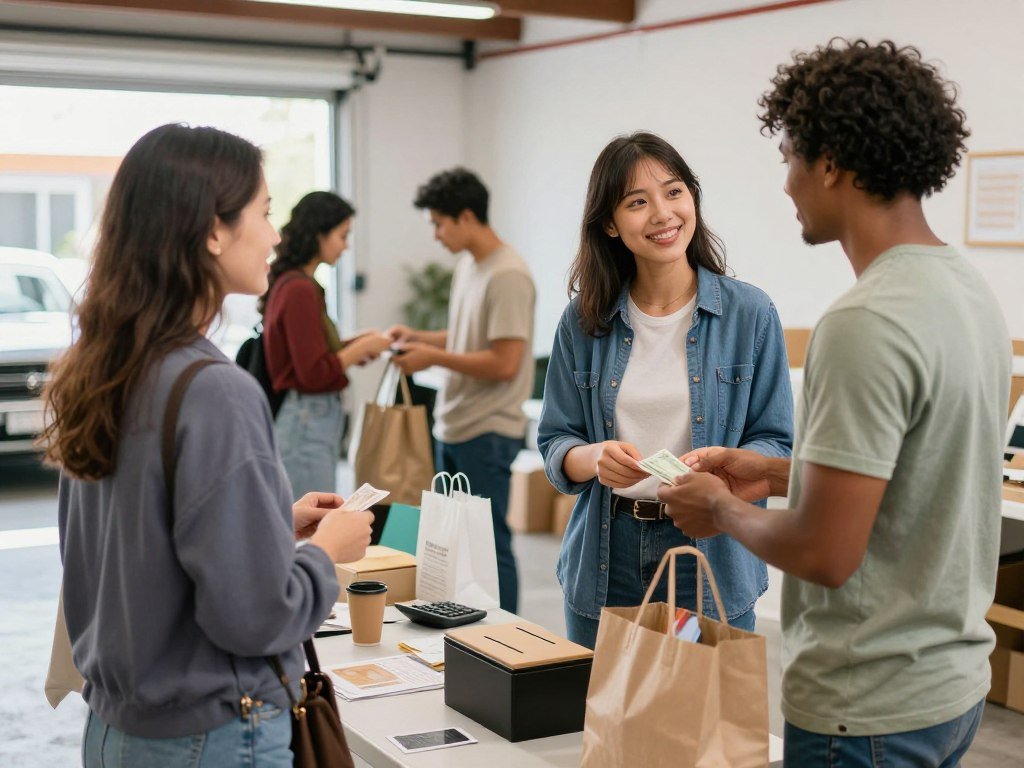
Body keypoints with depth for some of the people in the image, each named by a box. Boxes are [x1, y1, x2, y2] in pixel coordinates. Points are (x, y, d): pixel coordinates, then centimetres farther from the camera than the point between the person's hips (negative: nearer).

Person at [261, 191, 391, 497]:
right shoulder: (300, 289, -18)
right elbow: (314, 373, -18)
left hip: (308, 417, 10)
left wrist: (356, 343, 7)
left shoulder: (288, 282, 9)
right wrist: (361, 348, -7)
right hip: (306, 422, -10)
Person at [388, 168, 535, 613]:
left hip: (486, 433, -9)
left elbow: (504, 363, -21)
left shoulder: (507, 276, -17)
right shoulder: (467, 266, 11)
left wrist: (433, 357, -15)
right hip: (452, 427, 10)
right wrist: (418, 337, 8)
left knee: (489, 543, -2)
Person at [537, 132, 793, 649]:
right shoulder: (584, 319, 2)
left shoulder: (750, 313, -4)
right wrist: (595, 458, -17)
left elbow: (777, 443, -3)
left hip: (709, 558, -2)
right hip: (605, 562, 2)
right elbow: (555, 442, 5)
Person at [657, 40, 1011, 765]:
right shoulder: (968, 288, 4)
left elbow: (824, 553, -24)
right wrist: (776, 472, 13)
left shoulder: (865, 324, -25)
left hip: (868, 707, -9)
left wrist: (722, 509, -6)